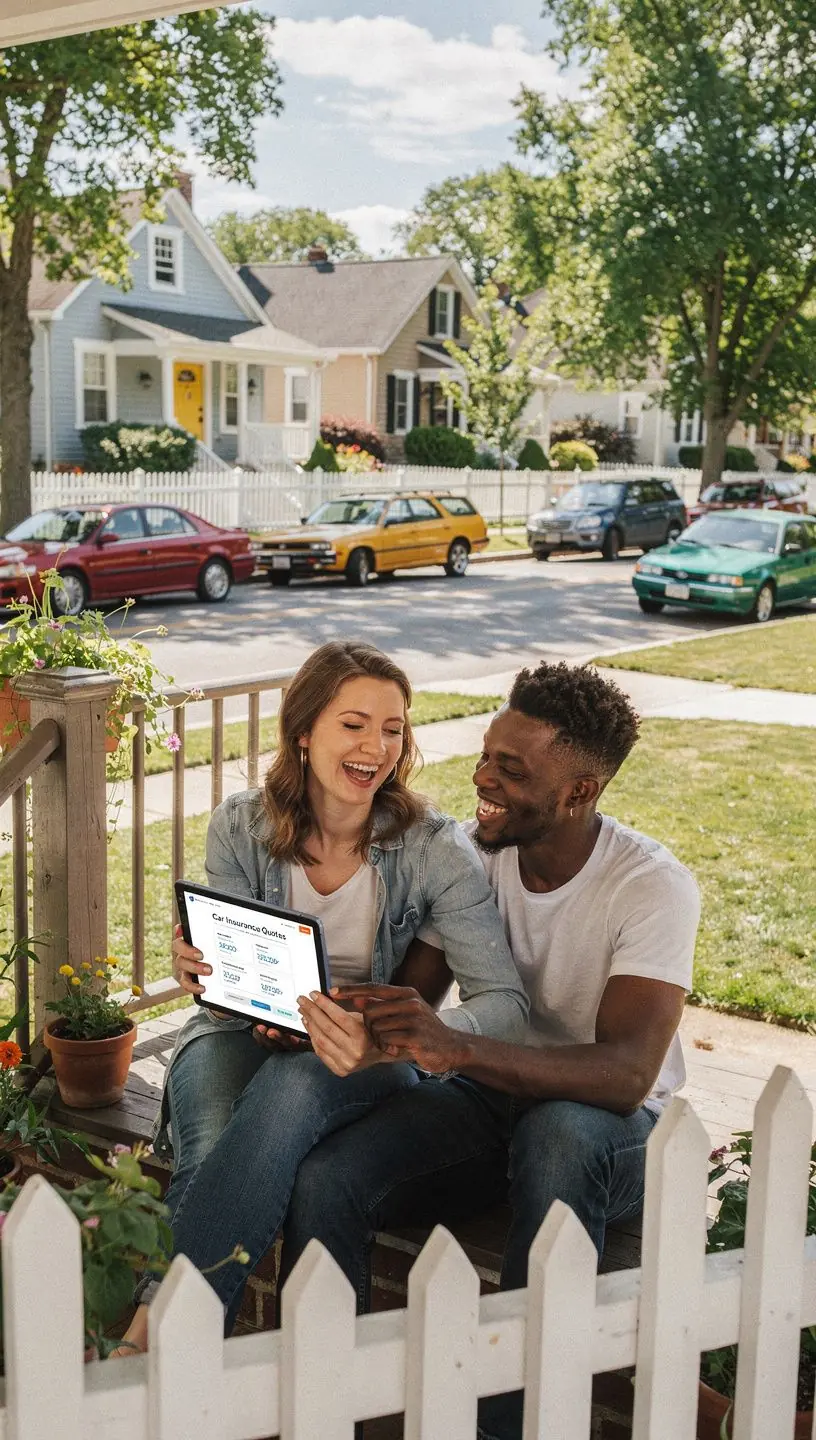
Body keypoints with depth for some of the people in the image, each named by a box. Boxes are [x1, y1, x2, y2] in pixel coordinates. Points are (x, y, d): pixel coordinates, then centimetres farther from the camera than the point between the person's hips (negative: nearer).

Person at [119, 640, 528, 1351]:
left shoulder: (433, 850, -13)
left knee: (293, 1085, -38)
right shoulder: (241, 827, -6)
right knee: (213, 1153, -35)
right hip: (241, 1034, 2)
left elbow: (505, 1001, -21)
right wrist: (198, 970, -28)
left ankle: (151, 1331, -34)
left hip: (364, 1058, -1)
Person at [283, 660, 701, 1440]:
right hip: (486, 1101, 4)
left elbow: (626, 1073, -31)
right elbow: (412, 993, -2)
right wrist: (325, 1018, -26)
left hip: (609, 1125, -3)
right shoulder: (470, 853, -6)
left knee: (558, 1131, -40)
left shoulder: (653, 887, -19)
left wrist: (458, 1047, -47)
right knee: (322, 1180, -25)